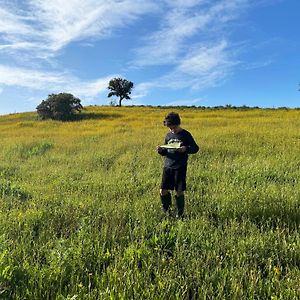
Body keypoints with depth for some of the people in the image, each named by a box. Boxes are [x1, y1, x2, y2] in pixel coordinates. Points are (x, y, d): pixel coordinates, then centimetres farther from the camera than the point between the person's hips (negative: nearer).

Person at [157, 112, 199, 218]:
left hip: (180, 168, -4)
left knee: (179, 192, 2)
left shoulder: (185, 135, -3)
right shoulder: (168, 136, 11)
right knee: (163, 191, 2)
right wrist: (161, 150, -4)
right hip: (167, 167, 4)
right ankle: (166, 210, 27)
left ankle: (180, 213, 21)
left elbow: (195, 148, -2)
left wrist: (186, 149, -21)